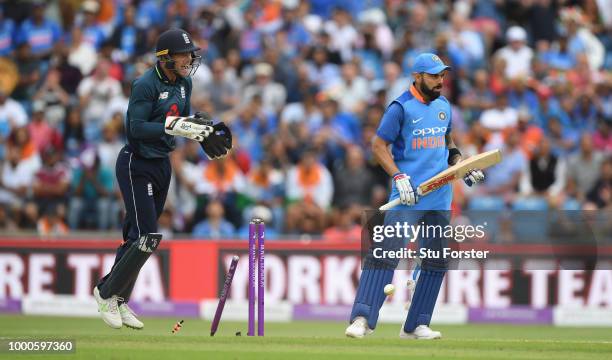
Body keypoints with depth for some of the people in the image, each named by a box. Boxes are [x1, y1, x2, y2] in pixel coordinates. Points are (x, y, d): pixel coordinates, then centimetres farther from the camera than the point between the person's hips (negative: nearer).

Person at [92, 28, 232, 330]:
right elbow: (137, 128, -23)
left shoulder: (183, 82, 4)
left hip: (161, 165, 8)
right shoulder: (145, 85, -19)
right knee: (148, 238, -12)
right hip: (137, 166, -8)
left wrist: (203, 127, -4)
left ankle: (117, 301, 21)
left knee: (137, 237, 12)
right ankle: (107, 292, 3)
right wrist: (175, 127, -31)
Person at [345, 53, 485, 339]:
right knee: (386, 250, -18)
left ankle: (416, 326, 13)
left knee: (437, 261, 6)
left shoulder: (444, 106, 12)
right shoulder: (401, 108, -7)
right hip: (408, 196, -7)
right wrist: (399, 176, -18)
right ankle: (362, 318, -21)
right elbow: (379, 146, -7)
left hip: (441, 197, 7)